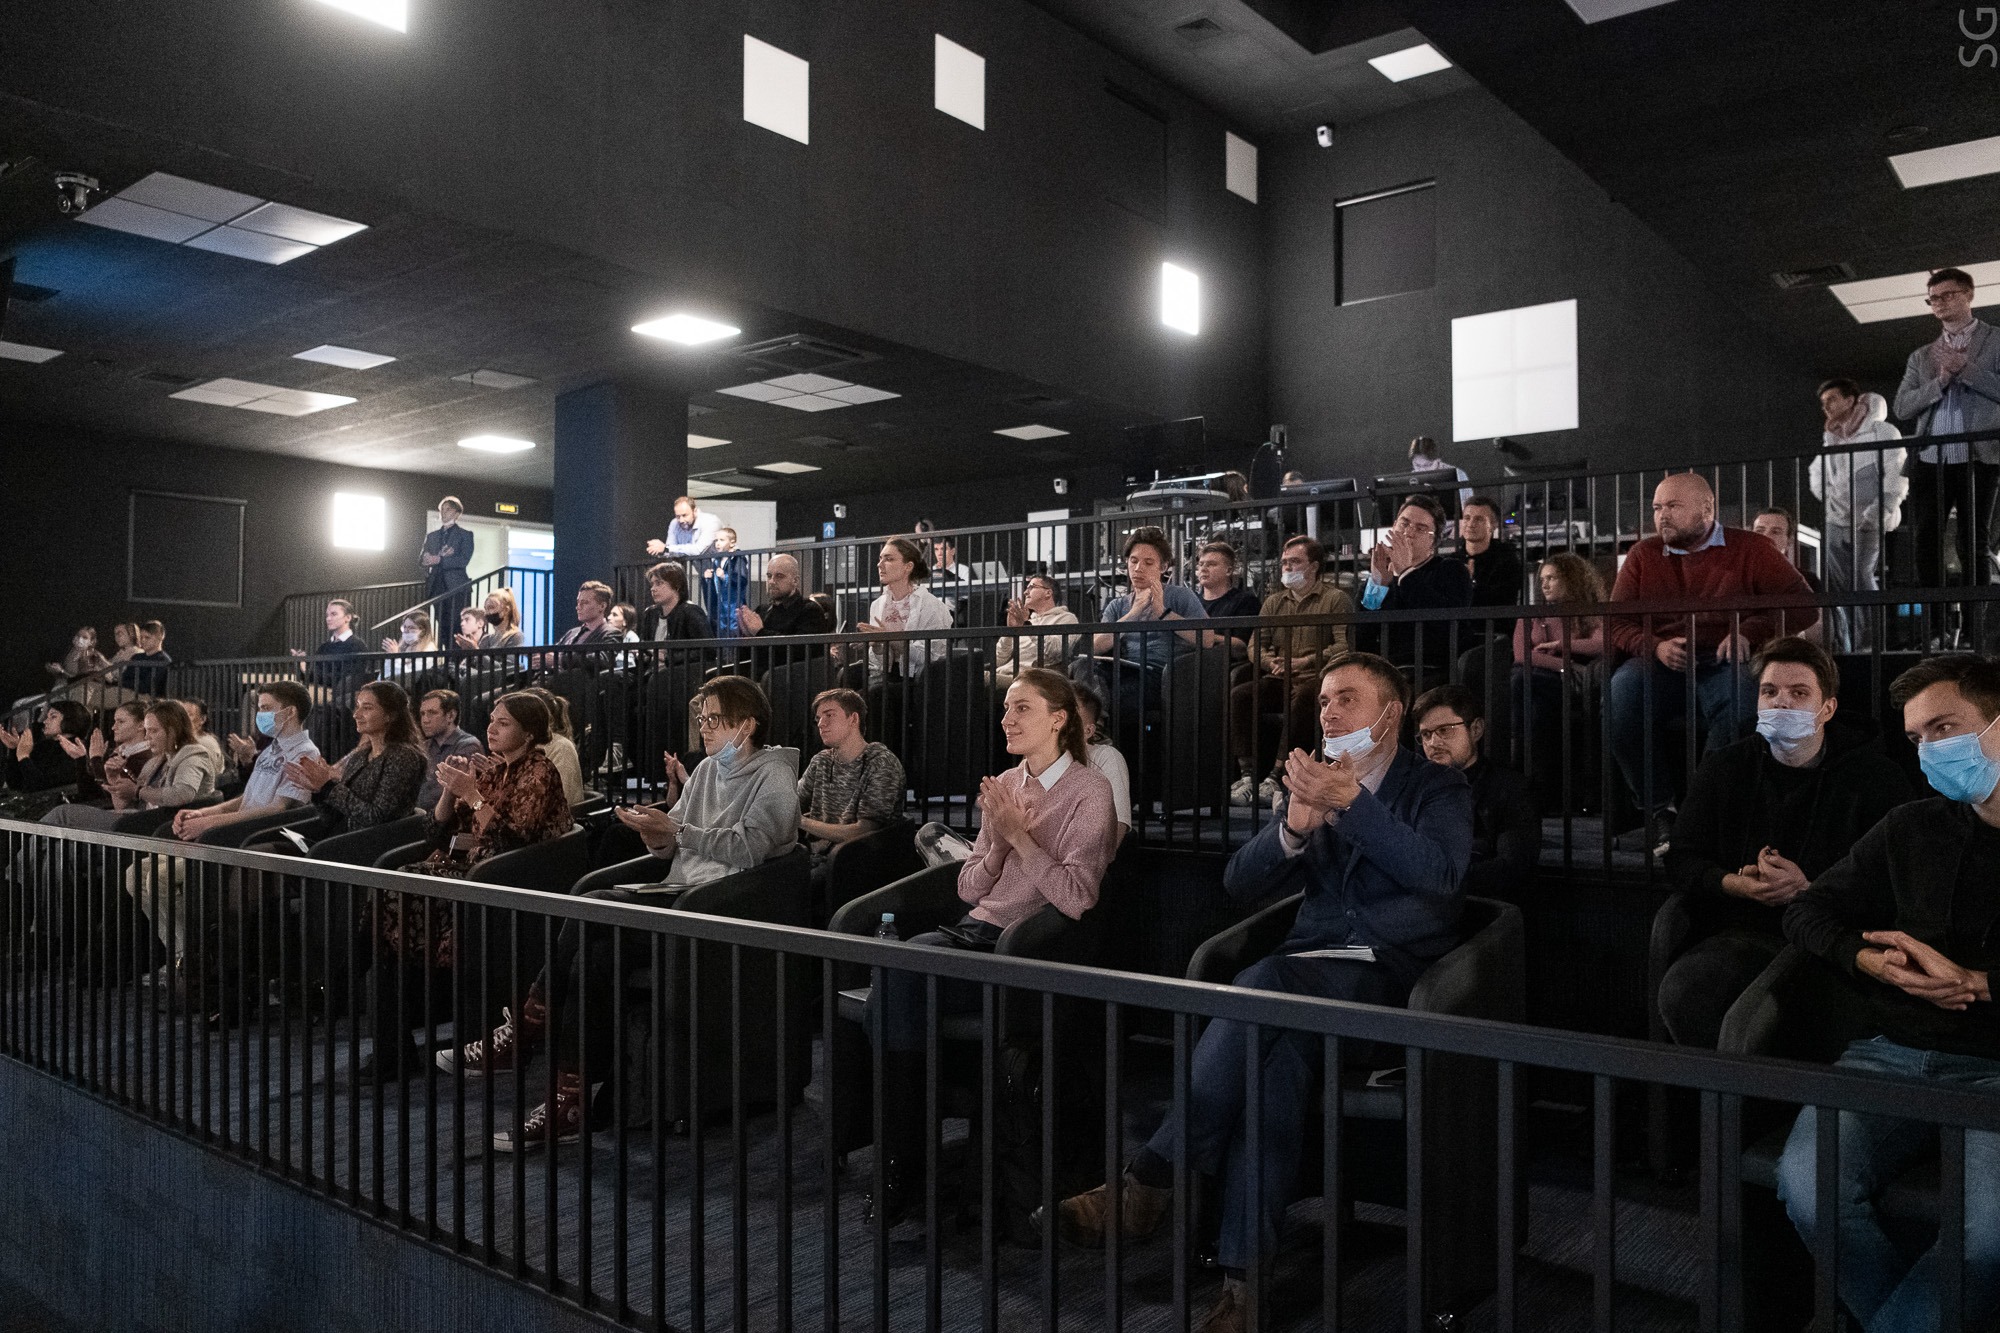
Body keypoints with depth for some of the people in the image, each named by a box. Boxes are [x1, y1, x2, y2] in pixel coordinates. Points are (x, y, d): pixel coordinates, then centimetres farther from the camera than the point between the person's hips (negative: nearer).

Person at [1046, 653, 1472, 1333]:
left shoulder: (1438, 787, 7)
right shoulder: (1316, 781, 18)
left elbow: (1439, 873, -16)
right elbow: (1240, 883, 8)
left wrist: (1352, 802, -25)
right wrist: (1294, 825, -11)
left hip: (1394, 973, -3)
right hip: (1311, 968, 3)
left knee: (1261, 989, -32)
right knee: (1283, 1049, -32)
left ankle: (1151, 1181, -28)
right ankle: (1243, 1274, -34)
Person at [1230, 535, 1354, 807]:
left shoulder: (1337, 599, 5)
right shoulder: (1273, 602, 22)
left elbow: (1345, 646, -9)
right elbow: (1255, 645, 16)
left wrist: (1304, 662, -18)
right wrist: (1273, 664, -7)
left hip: (1317, 680, -5)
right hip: (1279, 680, 5)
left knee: (1302, 700, -38)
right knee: (1239, 694, -23)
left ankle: (1277, 777, -40)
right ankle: (1247, 774, -28)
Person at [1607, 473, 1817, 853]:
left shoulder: (1749, 549, 10)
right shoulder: (1643, 555, 17)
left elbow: (1803, 604, 2)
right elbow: (1616, 621, 12)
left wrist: (1750, 632, -15)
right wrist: (1655, 646, -9)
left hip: (1726, 664, -2)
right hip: (1661, 665, 2)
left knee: (1742, 695, -37)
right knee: (1620, 694, -31)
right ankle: (1658, 809, -21)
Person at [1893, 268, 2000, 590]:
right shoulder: (1921, 356, 19)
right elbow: (1902, 407, 8)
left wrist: (1964, 368, -8)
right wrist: (1941, 380, -5)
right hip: (1930, 461, 3)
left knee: (1972, 546, -1)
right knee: (1927, 545, -3)